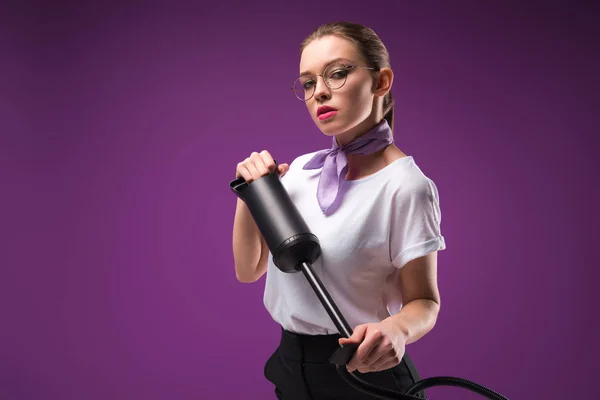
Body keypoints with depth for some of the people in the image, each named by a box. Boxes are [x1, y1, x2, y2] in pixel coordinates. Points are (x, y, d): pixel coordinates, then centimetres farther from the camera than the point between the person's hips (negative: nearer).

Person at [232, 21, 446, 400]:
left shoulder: (404, 185, -18)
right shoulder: (300, 169, 1)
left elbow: (424, 301, -13)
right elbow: (248, 270, 3)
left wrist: (397, 328, -35)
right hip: (291, 364, 6)